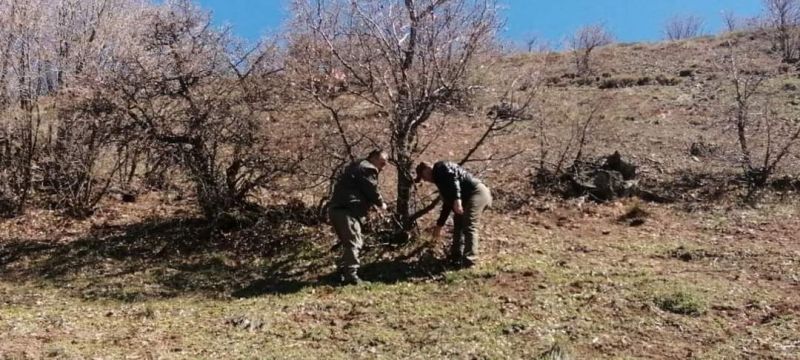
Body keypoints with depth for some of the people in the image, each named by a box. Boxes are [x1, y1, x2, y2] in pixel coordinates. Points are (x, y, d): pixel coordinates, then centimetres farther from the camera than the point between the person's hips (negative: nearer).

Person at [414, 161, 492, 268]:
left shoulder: (440, 168, -2)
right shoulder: (440, 179, 26)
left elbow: (453, 178, -23)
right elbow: (447, 203, 29)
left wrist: (457, 199, -35)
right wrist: (439, 225, 32)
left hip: (477, 192, -11)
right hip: (469, 197, 11)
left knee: (469, 227, -15)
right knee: (458, 222, 19)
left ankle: (469, 260, -15)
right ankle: (456, 256, 25)